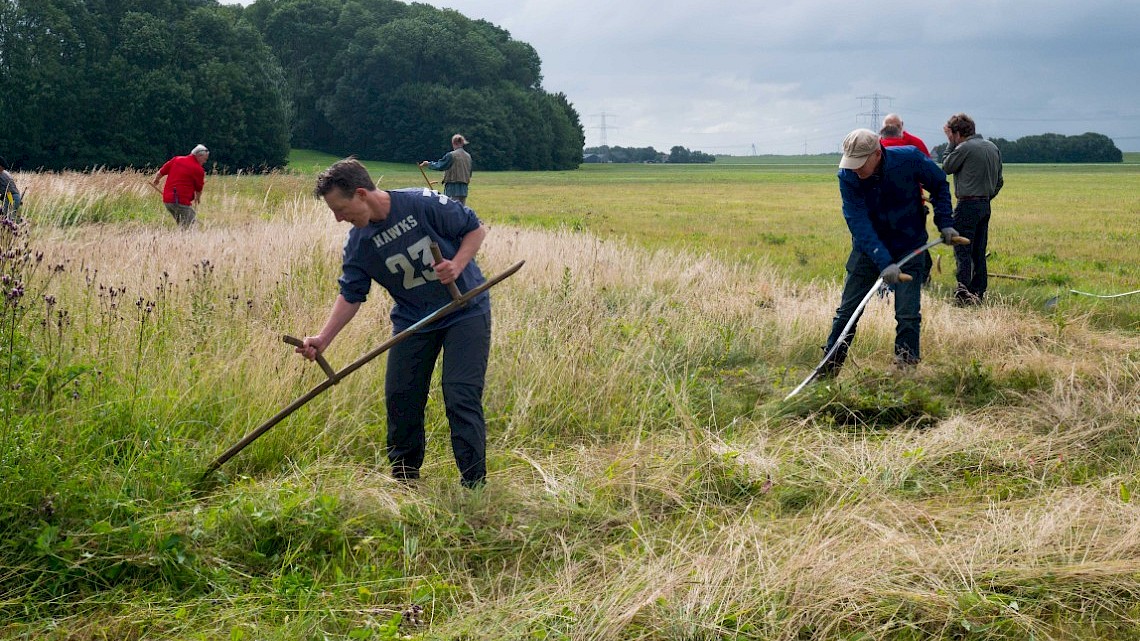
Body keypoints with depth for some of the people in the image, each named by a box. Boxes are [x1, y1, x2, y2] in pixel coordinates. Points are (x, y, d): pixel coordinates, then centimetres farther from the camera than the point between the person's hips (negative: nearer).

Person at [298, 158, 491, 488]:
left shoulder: (424, 204, -21)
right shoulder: (358, 243, -7)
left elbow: (476, 228, -10)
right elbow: (351, 295, -3)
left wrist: (458, 264, -26)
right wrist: (323, 339, -14)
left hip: (466, 311, -5)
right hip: (412, 319, 5)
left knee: (461, 397, -12)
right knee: (400, 398, 4)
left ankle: (474, 486, -2)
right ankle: (403, 481, 24)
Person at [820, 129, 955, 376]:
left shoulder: (910, 159, -21)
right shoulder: (847, 177, -21)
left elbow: (940, 184, 0)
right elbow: (859, 223, -27)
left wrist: (944, 223, -5)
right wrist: (883, 263, -36)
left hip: (908, 247, -1)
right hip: (868, 248, 1)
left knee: (908, 316, -5)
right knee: (847, 312, 4)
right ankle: (827, 370, 14)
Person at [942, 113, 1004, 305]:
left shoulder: (964, 148, -13)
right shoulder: (993, 147, 13)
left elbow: (946, 167, 2)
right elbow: (999, 181, 17)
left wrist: (951, 143, 6)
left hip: (968, 204, -8)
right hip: (986, 205, 8)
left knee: (962, 248, -8)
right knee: (979, 251, 11)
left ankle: (963, 288, -18)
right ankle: (978, 292, 14)